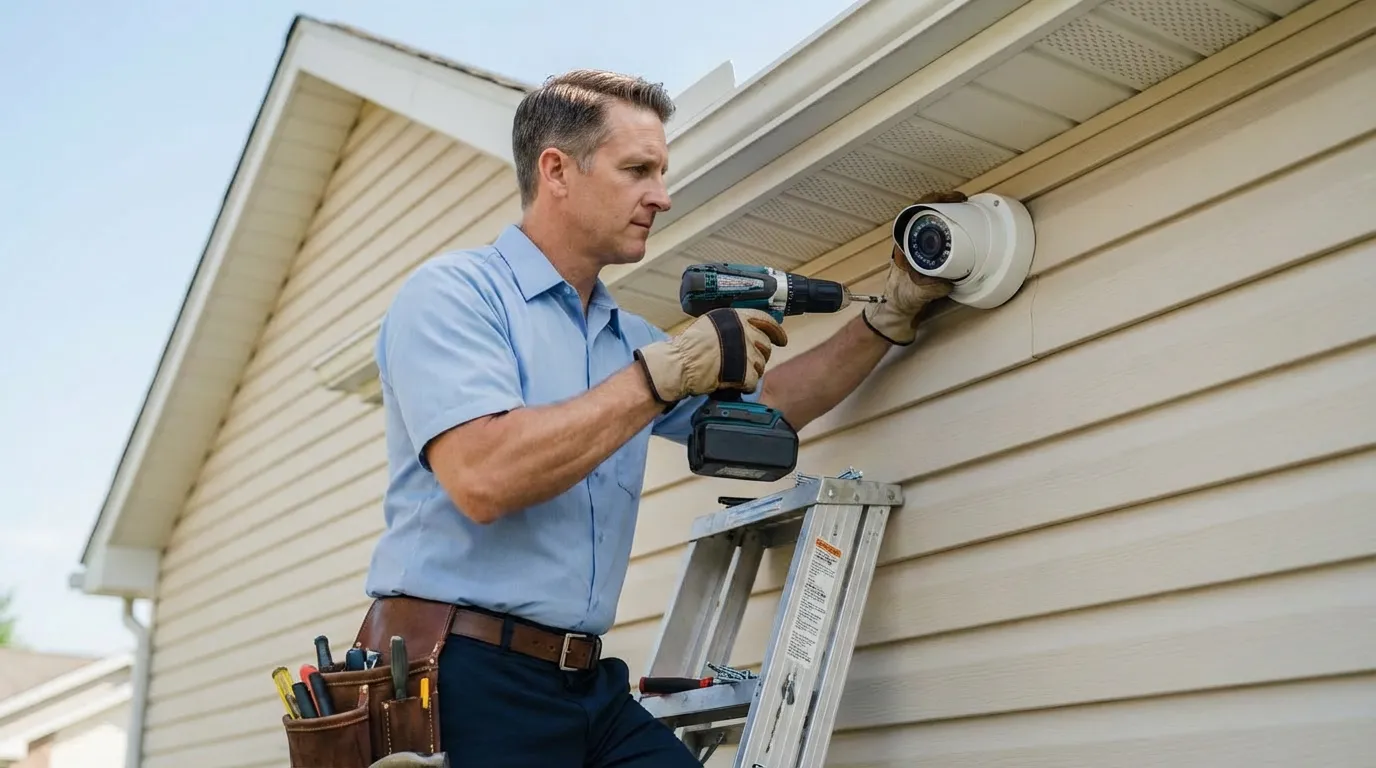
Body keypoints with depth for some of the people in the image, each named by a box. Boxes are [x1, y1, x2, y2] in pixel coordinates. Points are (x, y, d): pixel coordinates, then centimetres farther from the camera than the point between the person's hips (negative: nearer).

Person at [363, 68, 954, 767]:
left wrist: (893, 313, 17)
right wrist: (668, 368, -19)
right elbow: (481, 478, -23)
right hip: (467, 681, -6)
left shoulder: (628, 338, 15)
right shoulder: (454, 291, -8)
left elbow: (765, 408, 25)